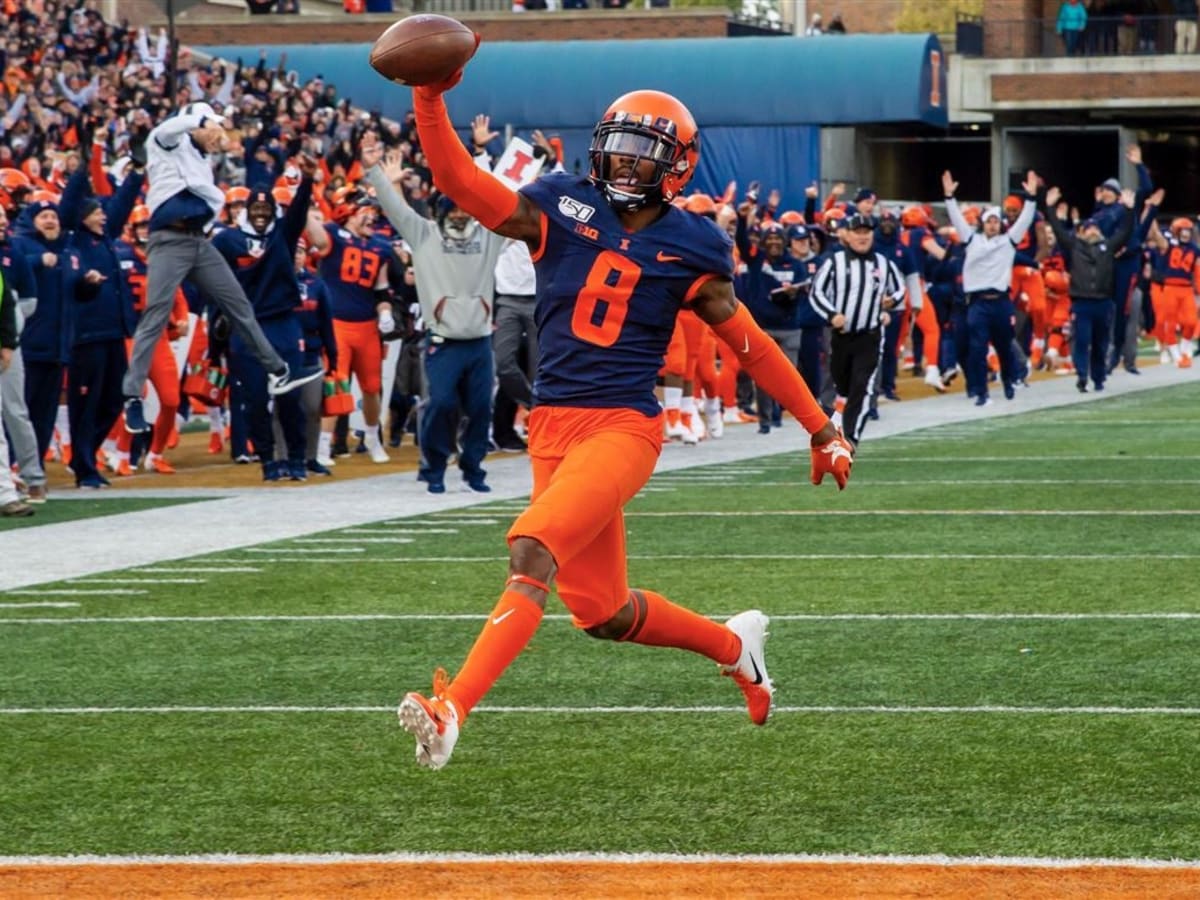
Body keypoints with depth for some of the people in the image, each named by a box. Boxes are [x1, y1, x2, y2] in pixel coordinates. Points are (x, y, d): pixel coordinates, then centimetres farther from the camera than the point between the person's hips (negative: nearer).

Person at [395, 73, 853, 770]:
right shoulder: (563, 208, 5)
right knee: (602, 613, 13)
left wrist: (822, 428, 14)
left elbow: (752, 345, 10)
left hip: (624, 426, -4)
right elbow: (458, 180, -6)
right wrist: (430, 99, -21)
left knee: (533, 551, -27)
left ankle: (452, 710, -33)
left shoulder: (690, 247, 1)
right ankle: (734, 646, 40)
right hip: (553, 426, 4)